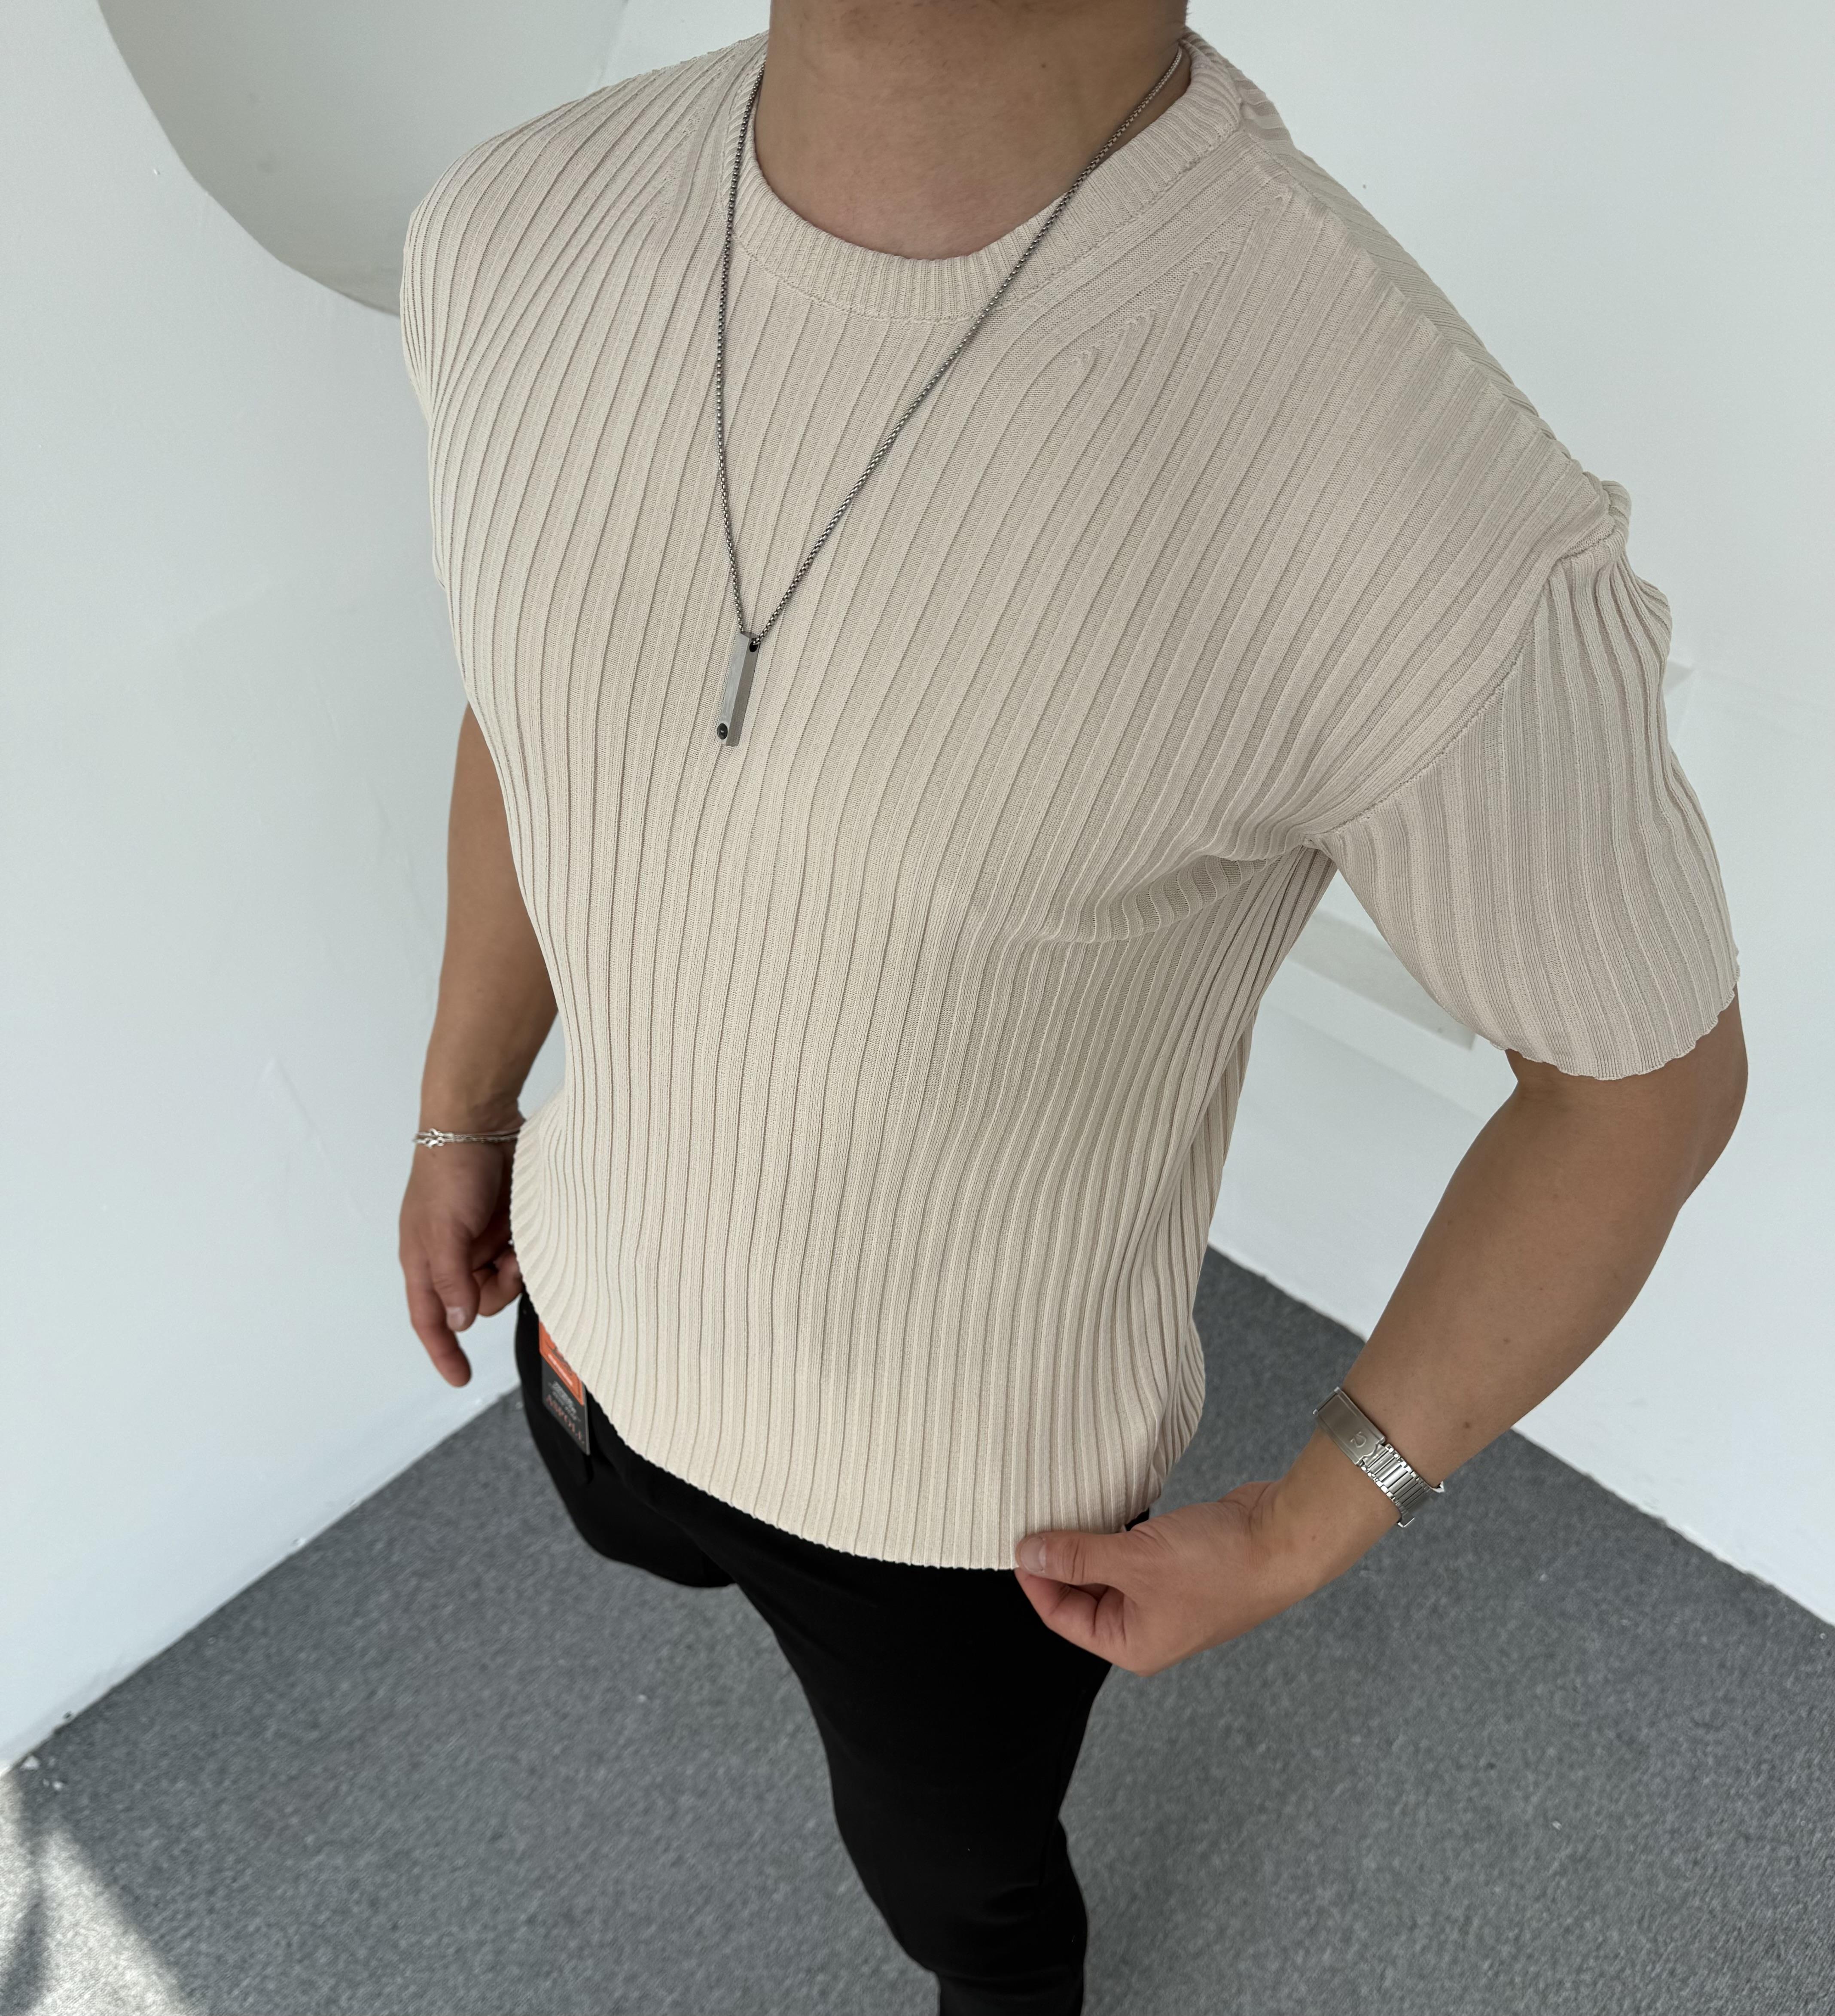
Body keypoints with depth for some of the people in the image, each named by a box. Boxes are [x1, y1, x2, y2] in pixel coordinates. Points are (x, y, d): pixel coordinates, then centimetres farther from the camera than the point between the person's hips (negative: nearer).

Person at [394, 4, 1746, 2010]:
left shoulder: (1442, 542, -38)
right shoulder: (526, 236, -19)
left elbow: (1651, 1074, -18)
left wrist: (1301, 1538, -11)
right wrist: (460, 1112, 14)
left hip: (970, 1459, -4)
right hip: (606, 1294, 5)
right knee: (663, 1535, 40)